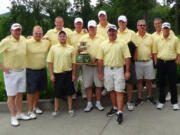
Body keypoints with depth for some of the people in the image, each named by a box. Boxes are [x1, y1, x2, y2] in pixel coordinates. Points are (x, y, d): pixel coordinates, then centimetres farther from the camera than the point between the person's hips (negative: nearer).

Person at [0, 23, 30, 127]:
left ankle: (19, 113, 27)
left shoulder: (23, 39, 5)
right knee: (12, 95, 3)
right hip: (11, 72, -6)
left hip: (22, 71, 6)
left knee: (20, 93, 14)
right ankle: (13, 117, 15)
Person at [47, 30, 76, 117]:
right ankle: (56, 110, 21)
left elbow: (73, 63, 4)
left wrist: (74, 74, 1)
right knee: (57, 93, 8)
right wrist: (51, 75, -5)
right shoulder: (53, 48, 0)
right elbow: (50, 62, 0)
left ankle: (70, 109, 23)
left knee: (69, 92, 9)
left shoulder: (71, 48, 2)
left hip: (68, 73, 1)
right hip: (57, 73, -1)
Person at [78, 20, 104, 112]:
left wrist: (96, 57, -15)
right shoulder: (83, 38, 8)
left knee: (99, 85, 4)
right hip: (87, 65, 1)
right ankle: (89, 104, 17)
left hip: (98, 64, -1)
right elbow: (78, 50, 10)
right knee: (88, 85, 5)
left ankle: (98, 103, 19)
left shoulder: (101, 39, 4)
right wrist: (80, 50, -13)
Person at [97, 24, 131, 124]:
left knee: (119, 91, -4)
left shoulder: (122, 43, -2)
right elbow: (100, 60, 7)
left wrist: (127, 71, -11)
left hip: (118, 69, -3)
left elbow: (127, 58, -5)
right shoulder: (103, 44, 7)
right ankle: (114, 108, 29)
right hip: (107, 69, 4)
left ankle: (120, 113, -2)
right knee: (111, 90, 13)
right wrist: (100, 72, 4)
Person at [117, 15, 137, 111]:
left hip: (129, 61, -1)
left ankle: (129, 102, 13)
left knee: (129, 82, 2)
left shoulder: (131, 33, 5)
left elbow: (135, 47, 4)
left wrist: (133, 59, -2)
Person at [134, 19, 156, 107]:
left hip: (148, 62, 2)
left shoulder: (150, 37, 6)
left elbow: (153, 50, 10)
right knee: (139, 80, 6)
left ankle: (149, 96, 25)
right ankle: (139, 98, 17)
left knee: (149, 80, 9)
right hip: (138, 62, -1)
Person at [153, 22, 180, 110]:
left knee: (172, 83, 3)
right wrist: (156, 63, 3)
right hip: (160, 62, 2)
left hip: (171, 62, -2)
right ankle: (161, 101, 21)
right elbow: (155, 52, 9)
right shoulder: (158, 40, 6)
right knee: (161, 83, 9)